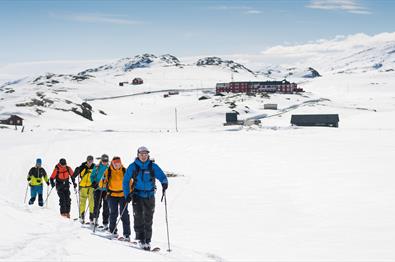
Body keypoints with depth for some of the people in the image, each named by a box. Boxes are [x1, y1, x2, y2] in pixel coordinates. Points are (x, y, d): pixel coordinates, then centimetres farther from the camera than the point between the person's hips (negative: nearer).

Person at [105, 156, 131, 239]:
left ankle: (126, 234, -5)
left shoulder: (124, 171, -2)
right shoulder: (108, 171, -3)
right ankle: (113, 231, 24)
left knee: (124, 214, -6)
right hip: (112, 195, 1)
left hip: (123, 195, -1)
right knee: (113, 214, 9)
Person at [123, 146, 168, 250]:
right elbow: (125, 181, 5)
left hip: (149, 196, 1)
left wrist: (164, 183, -23)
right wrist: (127, 194, -2)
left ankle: (147, 241, 10)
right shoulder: (133, 167, 0)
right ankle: (141, 239, -7)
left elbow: (162, 176, 0)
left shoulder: (153, 166, 0)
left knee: (148, 219, 4)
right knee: (138, 218, -10)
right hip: (137, 196, -1)